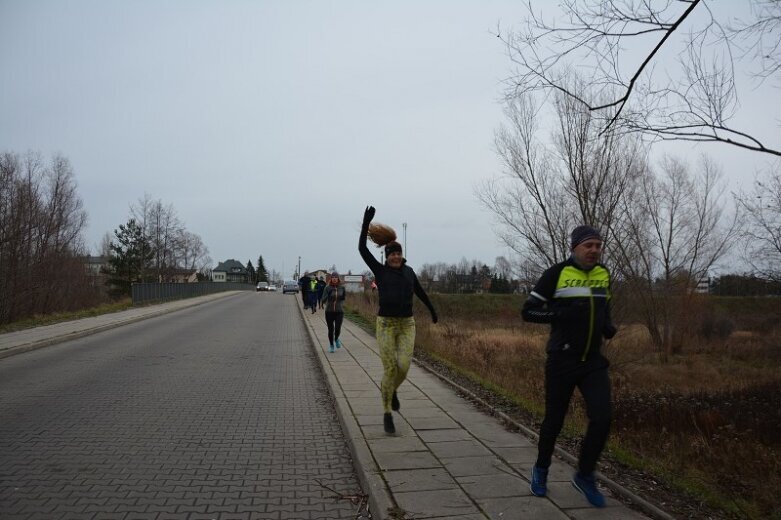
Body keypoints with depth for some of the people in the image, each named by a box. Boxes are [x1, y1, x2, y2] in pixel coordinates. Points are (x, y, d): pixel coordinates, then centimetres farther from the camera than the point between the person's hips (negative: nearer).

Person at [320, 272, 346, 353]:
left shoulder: (342, 288, 0)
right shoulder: (327, 288, -7)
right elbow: (323, 299, -17)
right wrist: (323, 304, -35)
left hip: (339, 311, 1)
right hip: (329, 311, -1)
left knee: (338, 329, -12)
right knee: (330, 329, 6)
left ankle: (336, 339, 23)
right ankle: (331, 345, 29)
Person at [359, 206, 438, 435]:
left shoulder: (408, 270, 9)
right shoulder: (380, 270, -1)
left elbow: (420, 291, 24)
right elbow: (362, 249, -11)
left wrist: (432, 310, 34)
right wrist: (366, 222, -15)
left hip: (407, 325, 3)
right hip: (386, 324, -3)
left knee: (403, 367, -6)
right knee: (389, 369, -5)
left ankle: (390, 390, 29)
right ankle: (387, 414, 11)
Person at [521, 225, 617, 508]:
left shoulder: (604, 274, 6)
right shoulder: (557, 274, -11)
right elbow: (528, 311, -10)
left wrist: (608, 326, 3)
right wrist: (563, 313, -22)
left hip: (593, 360, 4)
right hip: (562, 361, -4)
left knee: (602, 418, -7)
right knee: (554, 420, 8)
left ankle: (585, 475, 17)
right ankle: (541, 469, 34)